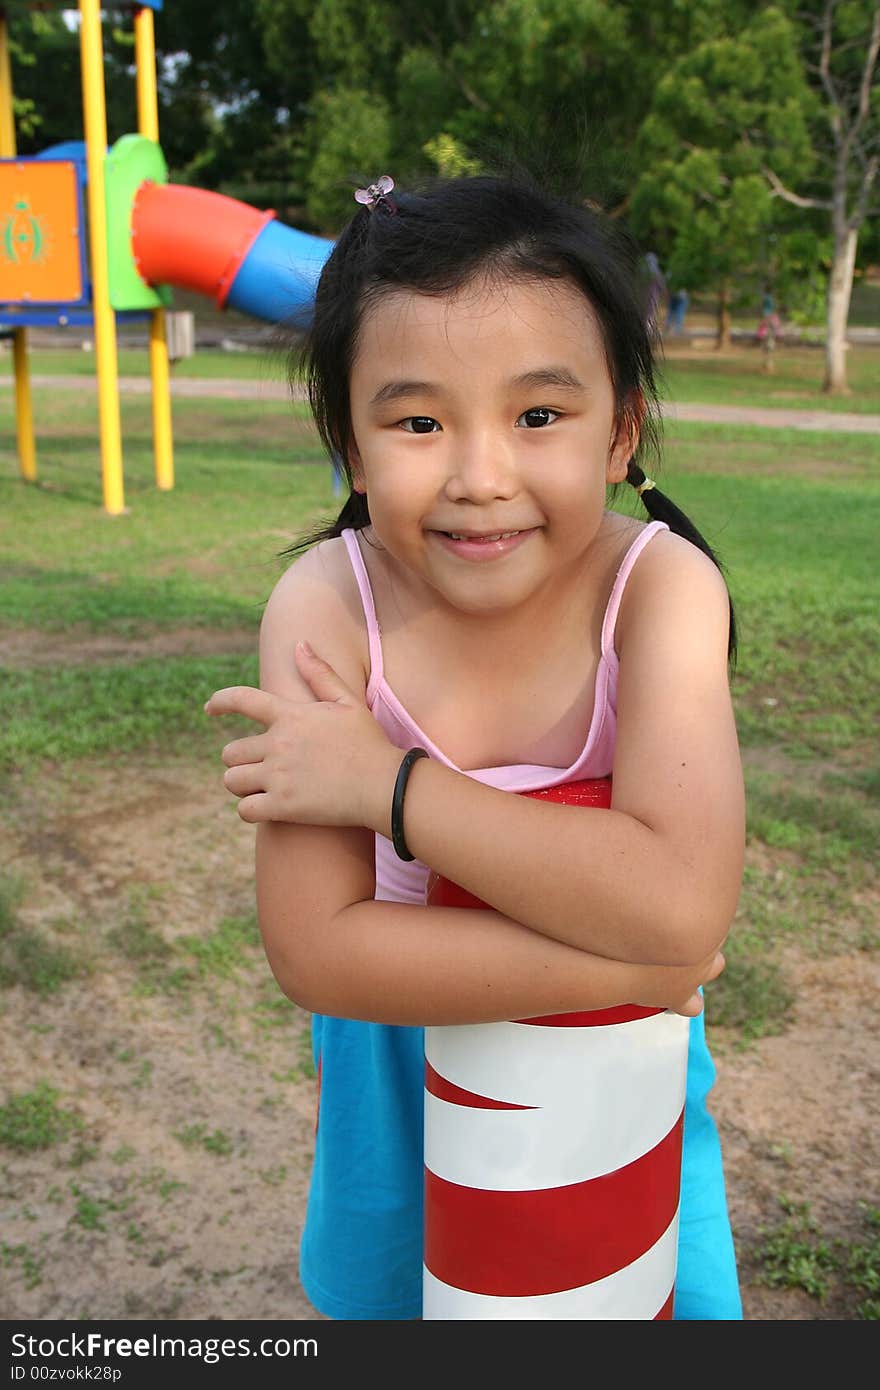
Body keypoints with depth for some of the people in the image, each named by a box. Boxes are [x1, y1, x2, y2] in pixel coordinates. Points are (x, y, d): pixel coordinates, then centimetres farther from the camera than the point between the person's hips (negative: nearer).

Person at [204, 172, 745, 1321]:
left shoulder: (661, 585, -26)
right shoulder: (327, 603, -25)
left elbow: (684, 903, -39)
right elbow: (317, 949, -30)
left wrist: (386, 783, -34)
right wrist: (632, 962, -34)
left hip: (619, 1061, 0)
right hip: (403, 1059, 1)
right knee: (390, 1283, 25)